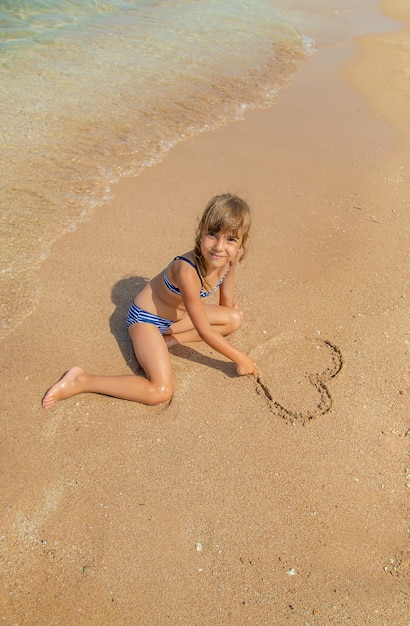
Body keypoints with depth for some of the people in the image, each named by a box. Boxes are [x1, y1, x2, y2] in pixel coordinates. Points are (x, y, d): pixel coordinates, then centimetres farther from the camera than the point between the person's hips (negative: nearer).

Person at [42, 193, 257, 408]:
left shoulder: (230, 258, -16)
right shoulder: (187, 270, -37)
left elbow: (227, 303, 5)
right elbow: (204, 330, -28)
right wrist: (240, 358, -18)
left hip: (176, 316, 8)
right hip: (145, 317, -8)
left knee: (234, 319, 7)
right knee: (161, 391, -23)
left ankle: (167, 340, 0)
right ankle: (81, 380, -10)